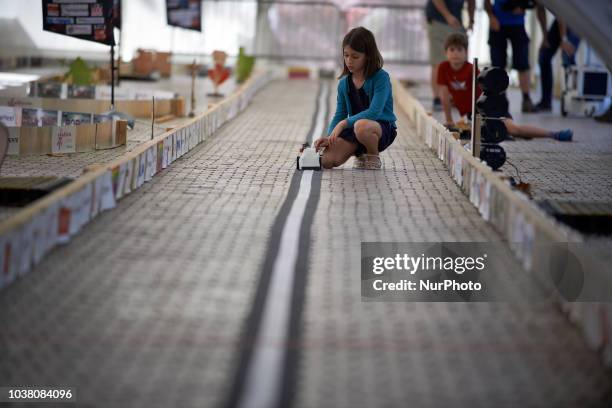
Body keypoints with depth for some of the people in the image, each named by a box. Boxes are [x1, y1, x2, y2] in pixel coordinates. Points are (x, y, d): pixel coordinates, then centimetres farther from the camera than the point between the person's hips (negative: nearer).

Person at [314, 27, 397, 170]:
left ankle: (373, 158, -9)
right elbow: (339, 115, 5)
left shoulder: (381, 77, -14)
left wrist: (344, 123, -27)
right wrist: (329, 137, -13)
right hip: (353, 127, 5)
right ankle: (360, 154, 14)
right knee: (326, 161, -16)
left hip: (382, 128, -5)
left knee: (361, 126, -41)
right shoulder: (344, 83, 4)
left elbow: (374, 112, -24)